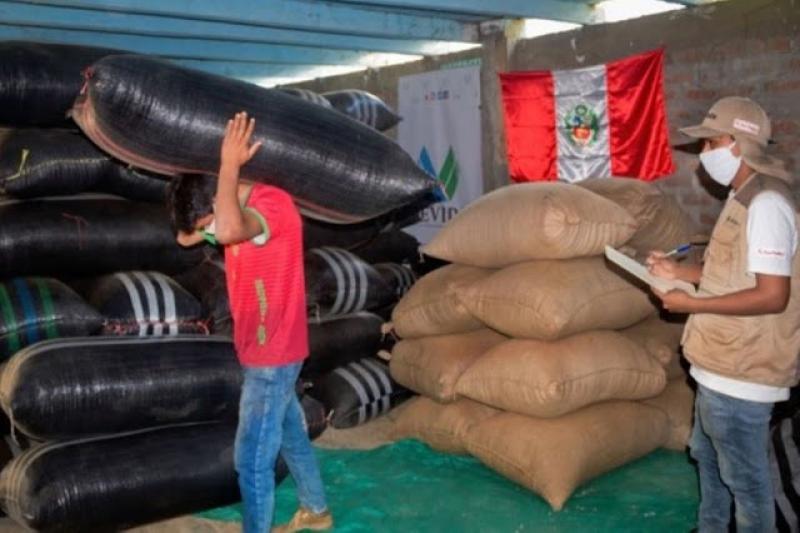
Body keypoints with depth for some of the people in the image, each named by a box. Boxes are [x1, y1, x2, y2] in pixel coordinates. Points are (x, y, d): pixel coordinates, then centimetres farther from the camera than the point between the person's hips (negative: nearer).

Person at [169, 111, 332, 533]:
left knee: (252, 460, -2)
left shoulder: (274, 203, -23)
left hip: (273, 357, -10)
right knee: (291, 435, 24)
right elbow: (185, 238, 9)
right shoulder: (242, 213, 6)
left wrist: (229, 164, -35)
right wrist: (203, 218, -9)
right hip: (262, 354, 10)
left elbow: (228, 232, -44)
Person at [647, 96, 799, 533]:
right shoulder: (744, 199, 10)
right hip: (722, 364, 11)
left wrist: (692, 304, -21)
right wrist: (677, 271, 7)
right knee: (707, 455, 25)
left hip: (741, 371, -11)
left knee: (745, 476, 5)